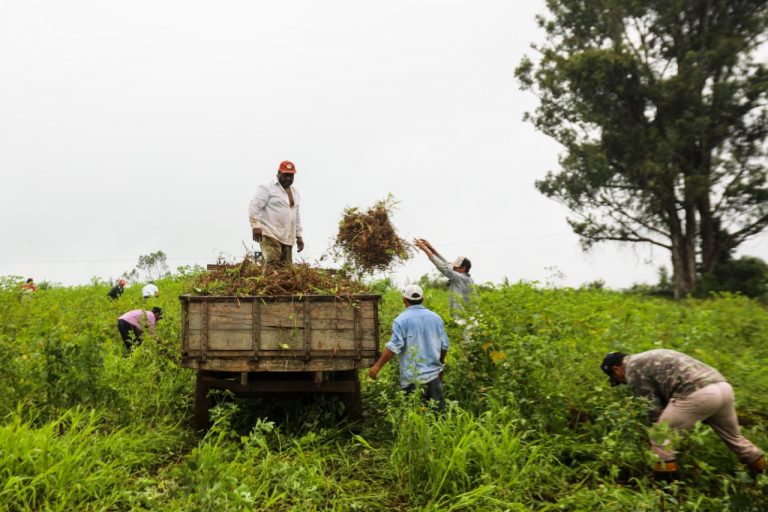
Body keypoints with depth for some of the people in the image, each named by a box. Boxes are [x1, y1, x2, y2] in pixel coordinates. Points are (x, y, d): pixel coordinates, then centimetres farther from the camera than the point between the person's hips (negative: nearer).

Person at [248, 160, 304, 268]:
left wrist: (299, 236, 22)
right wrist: (255, 225, -19)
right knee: (272, 264, -20)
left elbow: (297, 215, 26)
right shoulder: (267, 187, -2)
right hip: (270, 235, -7)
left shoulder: (295, 191, 21)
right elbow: (254, 206, -9)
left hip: (288, 238, 7)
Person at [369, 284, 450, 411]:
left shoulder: (401, 320, -9)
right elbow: (444, 346, 9)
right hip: (434, 373, 4)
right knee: (438, 410, 12)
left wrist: (377, 366, -12)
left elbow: (394, 346, -17)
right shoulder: (436, 317, 6)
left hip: (412, 377, -4)